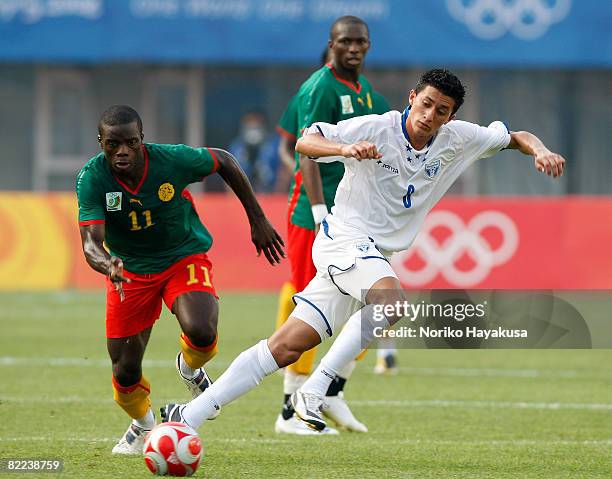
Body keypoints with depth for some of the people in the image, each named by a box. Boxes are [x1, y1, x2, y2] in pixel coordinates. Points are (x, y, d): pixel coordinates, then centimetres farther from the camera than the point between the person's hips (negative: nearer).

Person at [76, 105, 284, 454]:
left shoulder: (173, 160, -23)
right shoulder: (92, 178, -23)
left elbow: (224, 162, -3)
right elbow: (91, 244, -30)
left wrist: (258, 220, 0)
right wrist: (108, 265, -54)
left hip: (185, 258, -1)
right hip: (130, 271, 1)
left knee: (202, 333, -31)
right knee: (126, 373, 2)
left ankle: (190, 369, 9)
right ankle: (144, 426, 38)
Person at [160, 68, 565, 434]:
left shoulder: (456, 139, 2)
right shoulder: (375, 129, -13)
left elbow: (515, 137, 14)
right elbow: (305, 143, -15)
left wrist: (540, 151, -7)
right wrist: (346, 149, -35)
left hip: (375, 257, 6)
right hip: (345, 238, -6)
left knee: (287, 347, -1)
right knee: (392, 298, -35)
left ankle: (190, 414, 1)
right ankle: (314, 390, -26)